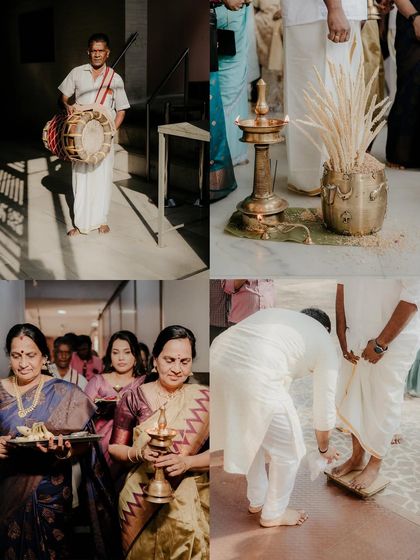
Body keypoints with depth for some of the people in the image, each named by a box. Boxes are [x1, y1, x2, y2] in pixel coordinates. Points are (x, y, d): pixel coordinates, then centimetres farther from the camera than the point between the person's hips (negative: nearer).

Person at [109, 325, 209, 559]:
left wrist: (187, 462, -21)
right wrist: (140, 453, -17)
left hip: (189, 497, 0)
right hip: (142, 496, 1)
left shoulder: (203, 398, -1)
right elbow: (115, 447, 4)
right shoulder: (135, 397, -1)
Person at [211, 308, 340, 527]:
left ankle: (256, 500, 49)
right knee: (288, 451, 19)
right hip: (254, 378, -7)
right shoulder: (325, 343, 19)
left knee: (249, 433, 33)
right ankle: (273, 514, 37)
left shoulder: (277, 315, 34)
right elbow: (324, 408, 25)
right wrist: (324, 448, 42)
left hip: (217, 361, 7)